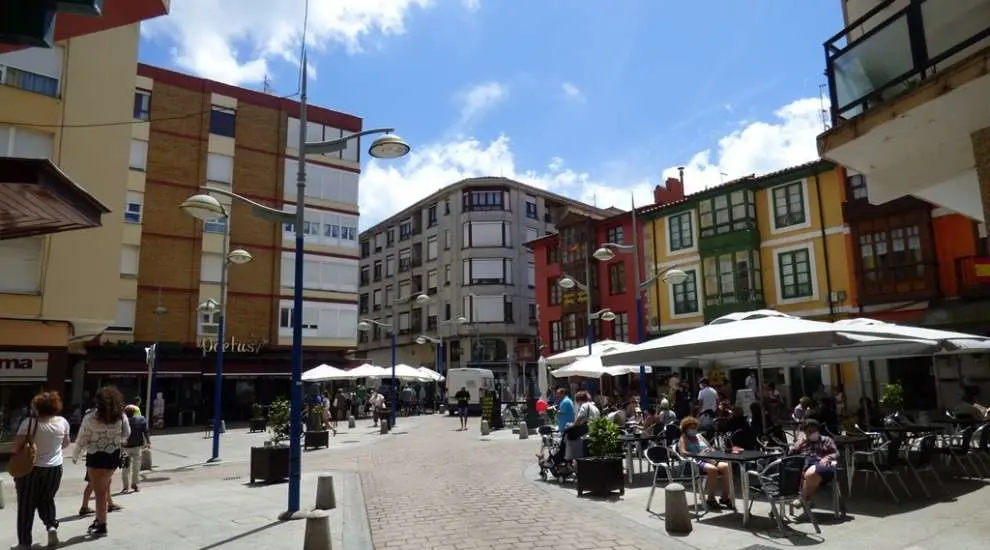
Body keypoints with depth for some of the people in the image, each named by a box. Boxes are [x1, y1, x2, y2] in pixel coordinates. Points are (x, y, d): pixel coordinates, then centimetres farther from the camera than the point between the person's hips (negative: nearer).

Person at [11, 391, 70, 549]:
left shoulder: (29, 422, -15)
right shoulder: (63, 422, -3)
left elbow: (17, 446, -13)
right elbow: (65, 444, 11)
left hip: (31, 468, -3)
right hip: (54, 468, 3)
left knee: (26, 505, 10)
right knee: (46, 500, 22)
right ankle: (52, 525, 2)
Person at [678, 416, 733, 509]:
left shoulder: (699, 436, 25)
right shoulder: (684, 438, 6)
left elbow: (710, 448, 22)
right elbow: (683, 452, -12)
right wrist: (698, 455, -23)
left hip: (708, 460, 6)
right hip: (694, 463, -6)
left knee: (726, 466, -19)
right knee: (712, 469, -34)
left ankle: (725, 497, -13)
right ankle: (711, 499, -23)